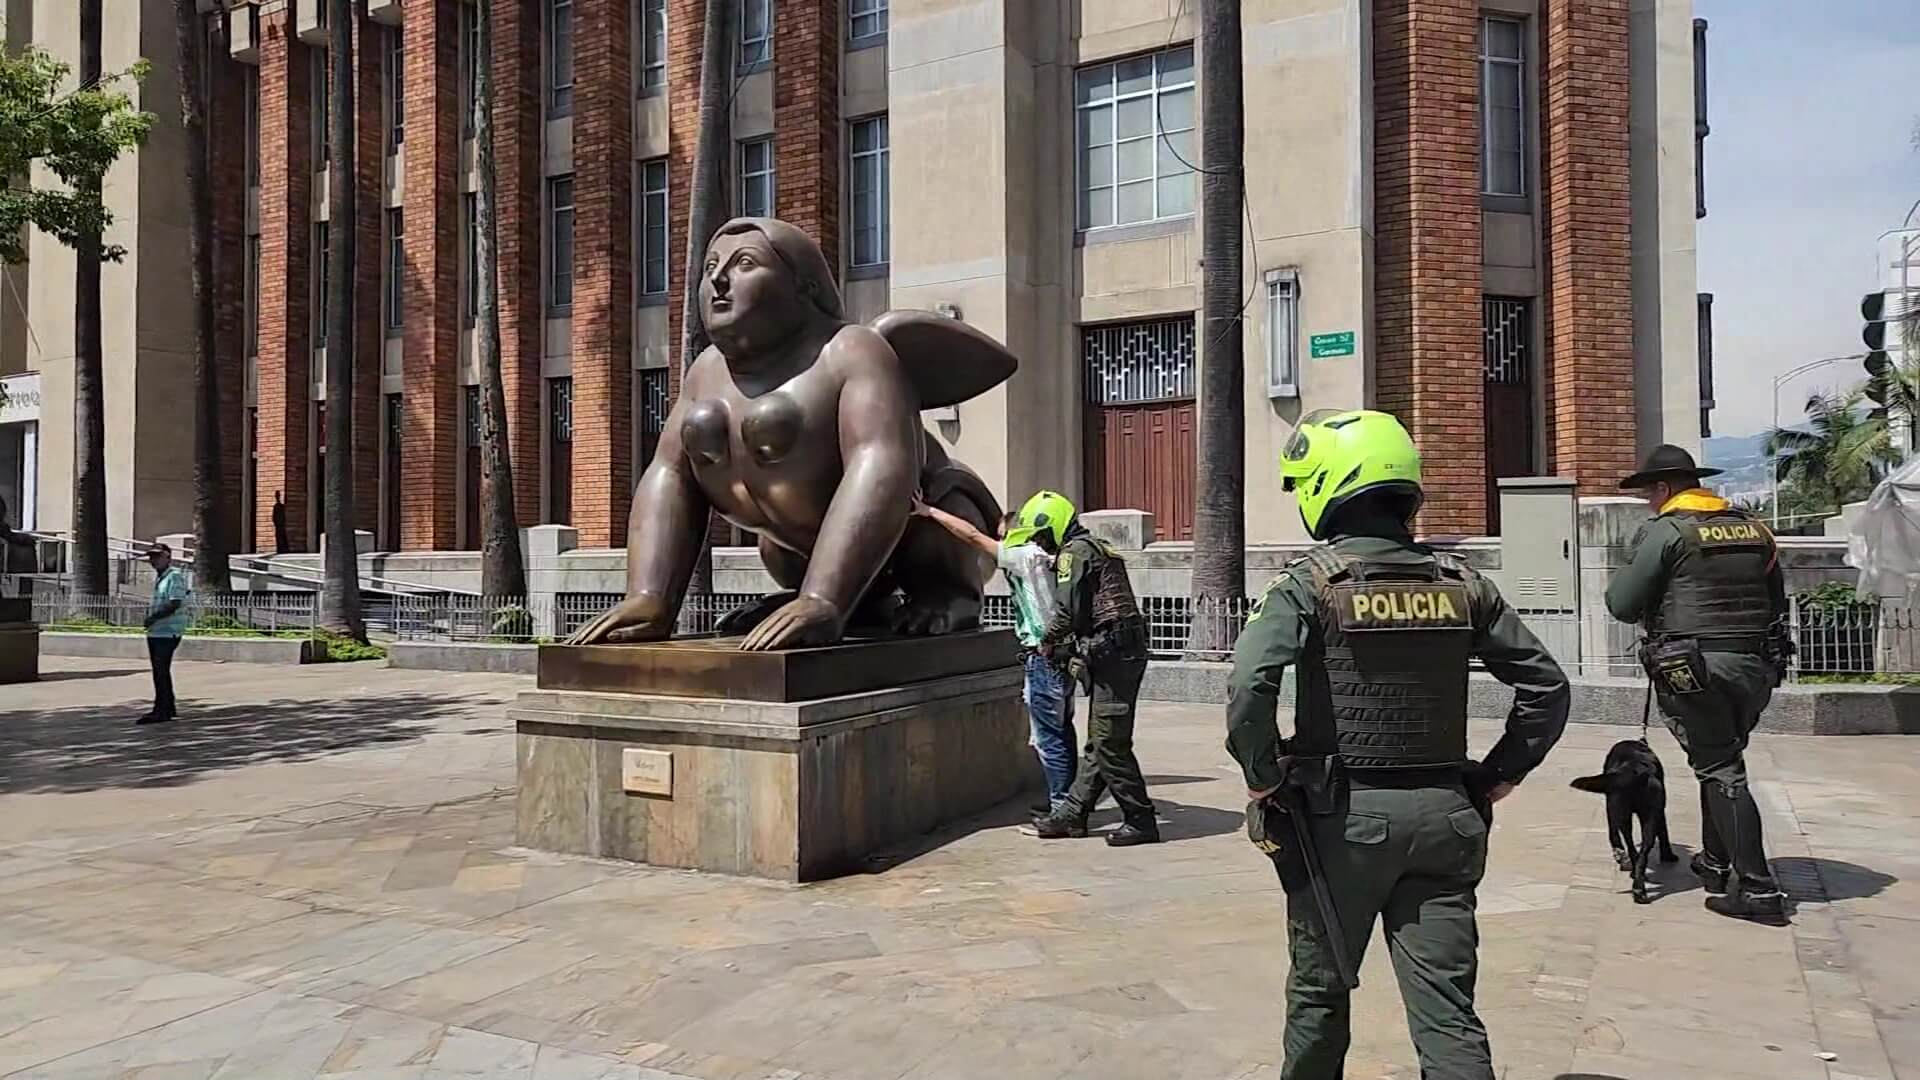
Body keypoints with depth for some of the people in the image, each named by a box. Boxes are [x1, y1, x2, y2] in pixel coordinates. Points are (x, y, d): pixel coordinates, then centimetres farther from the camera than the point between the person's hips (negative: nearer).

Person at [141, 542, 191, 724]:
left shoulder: (175, 576, -14)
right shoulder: (158, 577, 17)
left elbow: (173, 605, -22)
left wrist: (153, 617, -17)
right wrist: (151, 607, 17)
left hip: (167, 632, -10)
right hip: (155, 632, 10)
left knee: (161, 670, -9)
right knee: (160, 671, 14)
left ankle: (161, 711, -5)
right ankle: (169, 709, 22)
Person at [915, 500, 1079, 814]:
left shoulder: (1024, 556, -10)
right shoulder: (1046, 559, 15)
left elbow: (973, 536, -9)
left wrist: (930, 511, -3)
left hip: (1043, 657, -9)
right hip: (1061, 655, 9)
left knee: (1048, 738, -4)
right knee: (1060, 732, 16)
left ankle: (1062, 807, -1)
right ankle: (1064, 801, 24)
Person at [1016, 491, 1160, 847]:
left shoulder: (1075, 551, -7)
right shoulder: (1096, 549, 24)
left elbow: (1069, 611, -15)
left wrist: (1047, 641, 2)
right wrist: (1068, 648, 18)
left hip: (1112, 654, -10)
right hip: (1121, 653, 10)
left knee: (1109, 741, -5)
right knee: (1099, 741, 13)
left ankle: (1141, 820, 2)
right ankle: (1072, 813, 21)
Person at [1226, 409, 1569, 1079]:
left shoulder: (1311, 583, -11)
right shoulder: (1459, 584, 4)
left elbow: (1249, 687, -24)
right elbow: (1546, 687, 8)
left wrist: (1264, 783, -9)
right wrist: (1494, 779, 13)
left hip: (1343, 815, -3)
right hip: (1443, 814, 4)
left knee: (1319, 989, 17)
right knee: (1446, 1009, 7)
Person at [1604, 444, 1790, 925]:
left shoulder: (1665, 531, -7)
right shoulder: (1753, 529, 13)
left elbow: (1622, 605, -8)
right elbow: (1777, 604, 20)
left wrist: (1621, 579, 12)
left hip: (1695, 668, -7)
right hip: (1756, 665, 7)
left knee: (1721, 772, -2)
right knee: (1721, 761, 21)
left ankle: (1759, 890, -4)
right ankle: (1716, 863, 33)